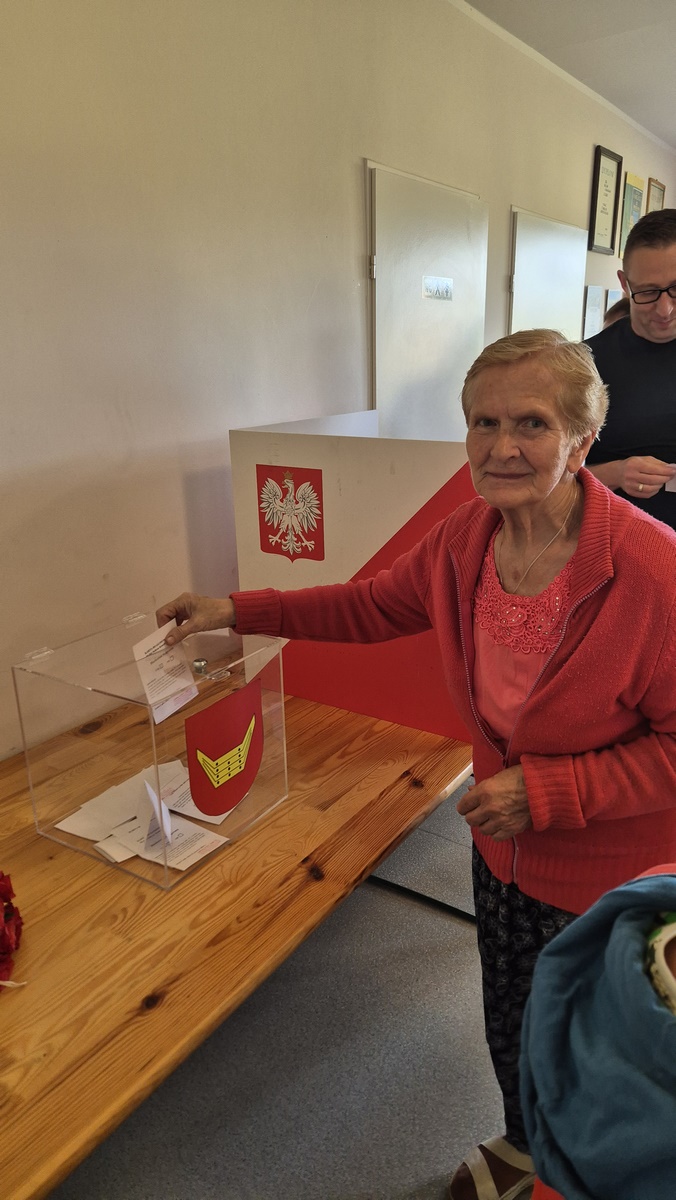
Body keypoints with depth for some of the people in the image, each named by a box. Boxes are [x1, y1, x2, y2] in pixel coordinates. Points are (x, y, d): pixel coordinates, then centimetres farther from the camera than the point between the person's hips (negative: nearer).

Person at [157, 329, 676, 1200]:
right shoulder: (465, 538, -13)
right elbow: (375, 605, 3)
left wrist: (546, 789, -27)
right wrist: (238, 611, -1)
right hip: (504, 842, 6)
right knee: (509, 1016, 29)